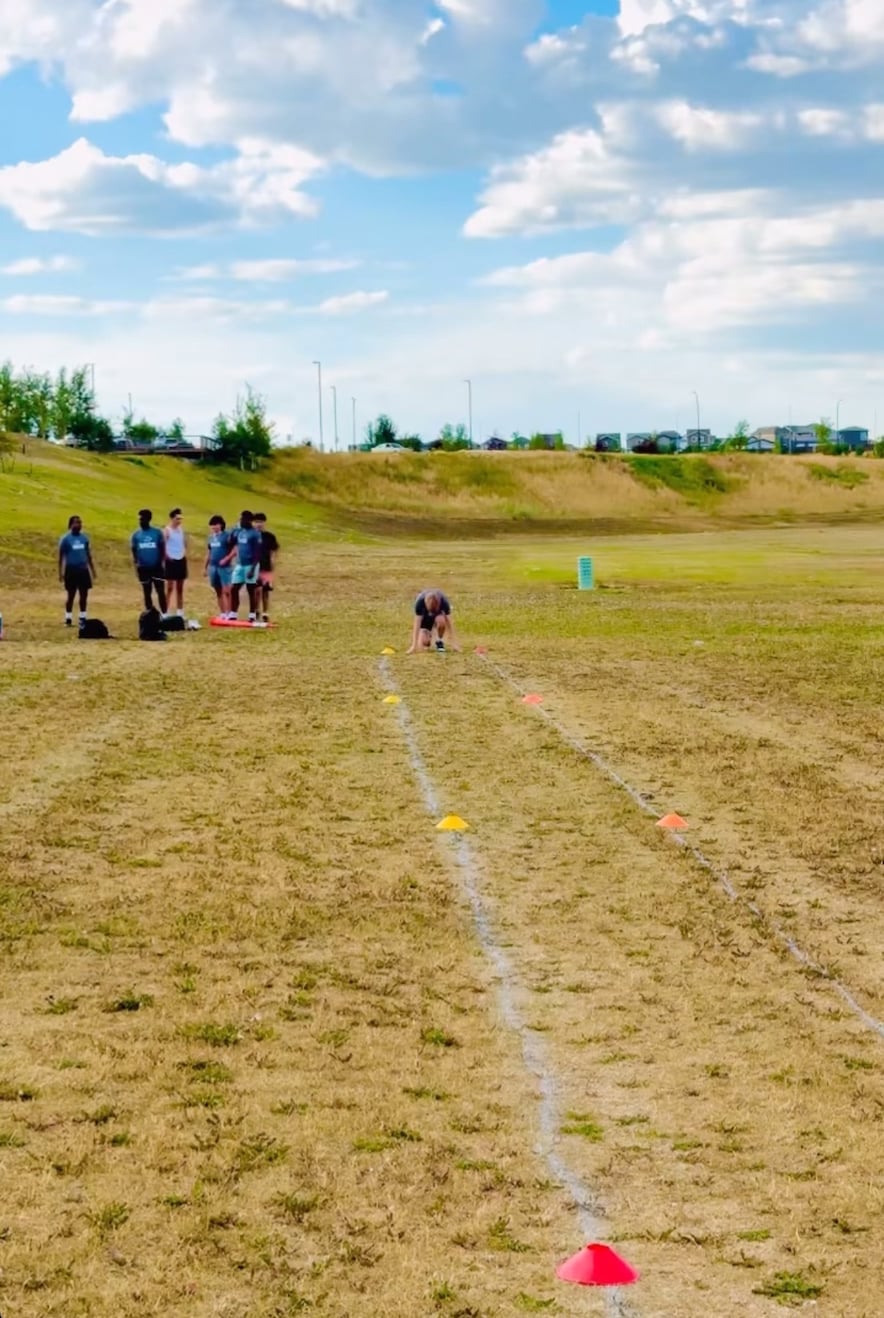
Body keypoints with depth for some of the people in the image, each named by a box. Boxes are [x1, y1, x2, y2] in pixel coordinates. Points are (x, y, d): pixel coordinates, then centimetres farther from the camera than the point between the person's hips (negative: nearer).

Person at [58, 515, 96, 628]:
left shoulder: (84, 538, 7)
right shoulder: (66, 539, -6)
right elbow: (61, 556, -4)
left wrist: (92, 569, 15)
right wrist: (60, 572, -9)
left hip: (83, 569, 4)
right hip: (71, 570, -4)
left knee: (84, 595, 4)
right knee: (71, 595, 1)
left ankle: (83, 618, 14)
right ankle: (68, 619, 10)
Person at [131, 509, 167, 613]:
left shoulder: (157, 532, -3)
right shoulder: (136, 535, 2)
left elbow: (162, 549, 1)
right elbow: (134, 551, 6)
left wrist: (162, 563, -8)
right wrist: (136, 565, -7)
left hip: (156, 567, -2)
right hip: (143, 568, 2)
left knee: (161, 592, -2)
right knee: (147, 593, 8)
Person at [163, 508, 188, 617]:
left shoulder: (181, 529, 9)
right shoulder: (167, 531, -11)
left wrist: (185, 552, 4)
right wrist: (167, 556, -19)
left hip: (181, 560, 6)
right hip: (171, 561, -6)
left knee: (180, 587, 10)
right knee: (171, 587, -7)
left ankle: (180, 611, 16)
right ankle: (167, 611, -6)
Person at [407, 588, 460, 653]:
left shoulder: (443, 601, -34)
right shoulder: (420, 602, -36)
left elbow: (449, 623, -30)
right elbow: (417, 624, -35)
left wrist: (454, 643, -30)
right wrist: (414, 646, -38)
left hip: (438, 614, 0)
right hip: (425, 617, 0)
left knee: (441, 620, -38)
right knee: (424, 643, -20)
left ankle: (439, 641, -10)